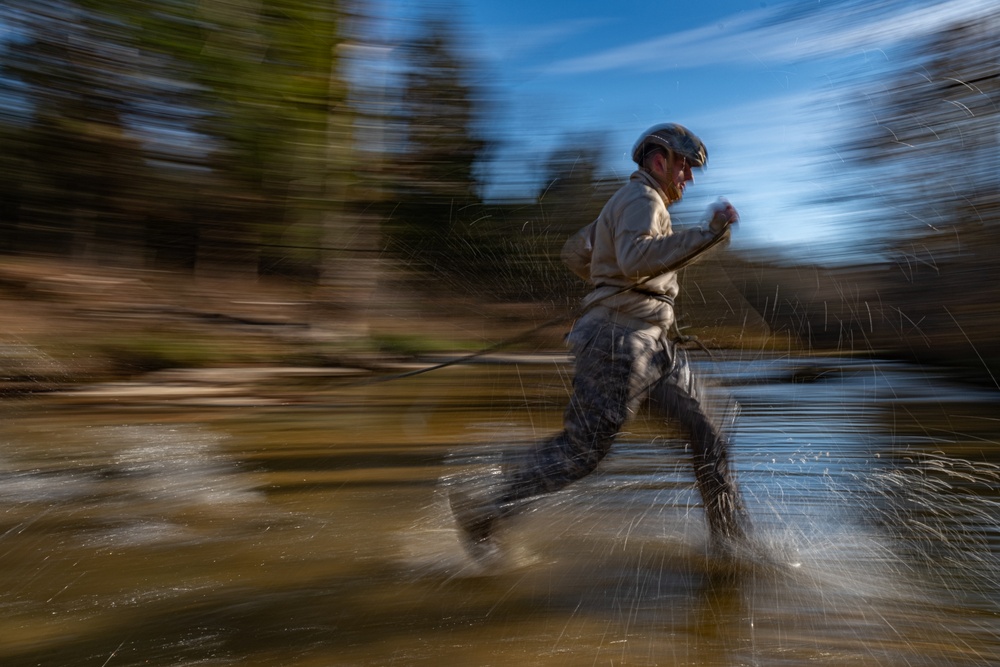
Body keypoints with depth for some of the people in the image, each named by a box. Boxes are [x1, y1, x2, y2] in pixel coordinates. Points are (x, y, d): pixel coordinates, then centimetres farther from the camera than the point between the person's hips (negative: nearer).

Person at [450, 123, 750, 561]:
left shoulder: (626, 204, 24)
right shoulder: (642, 199, -8)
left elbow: (574, 253, 28)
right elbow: (635, 258, -28)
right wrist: (705, 235, -26)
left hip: (649, 344, 11)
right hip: (621, 338, -11)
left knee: (704, 426, 8)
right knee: (582, 448, -7)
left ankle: (732, 536, 17)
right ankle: (480, 509, 4)